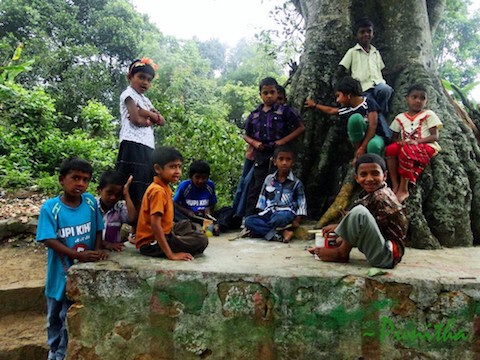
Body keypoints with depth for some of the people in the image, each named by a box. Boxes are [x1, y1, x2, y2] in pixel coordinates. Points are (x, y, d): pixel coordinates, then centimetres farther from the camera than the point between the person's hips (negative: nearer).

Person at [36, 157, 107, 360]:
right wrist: (79, 255, -27)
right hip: (61, 271, -1)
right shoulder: (50, 207, -16)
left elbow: (98, 230, 1)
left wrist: (97, 251, -15)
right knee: (55, 315, 20)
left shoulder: (90, 202, -8)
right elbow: (49, 240, -19)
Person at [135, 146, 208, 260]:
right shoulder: (158, 191, -21)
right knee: (201, 240, -20)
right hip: (152, 243, -10)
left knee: (187, 225, 32)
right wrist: (171, 255, -29)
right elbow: (155, 225, -27)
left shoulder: (165, 187, 8)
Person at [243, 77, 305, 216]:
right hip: (260, 156, 3)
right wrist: (254, 143, -2)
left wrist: (284, 140, -10)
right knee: (256, 188, 6)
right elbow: (246, 135, 20)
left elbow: (301, 127, 0)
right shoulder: (254, 114, 13)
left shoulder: (285, 111, 1)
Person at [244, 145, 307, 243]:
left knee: (281, 218, -41)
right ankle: (279, 234, -32)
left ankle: (261, 230, -17)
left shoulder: (296, 183, 3)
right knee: (248, 220, -24)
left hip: (286, 214, -4)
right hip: (268, 214, 4)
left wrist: (296, 221, -10)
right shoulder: (269, 179, 11)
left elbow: (301, 204, 2)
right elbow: (262, 199, 16)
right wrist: (261, 215, 7)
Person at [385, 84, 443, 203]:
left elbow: (435, 136, -3)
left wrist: (417, 141, -19)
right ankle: (395, 185, -30)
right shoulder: (400, 117, 15)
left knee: (406, 149, -36)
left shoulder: (428, 115, 5)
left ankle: (403, 189, -31)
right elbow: (394, 137, 14)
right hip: (405, 146, 4)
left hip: (426, 147, -4)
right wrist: (399, 141, -12)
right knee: (391, 148, -29)